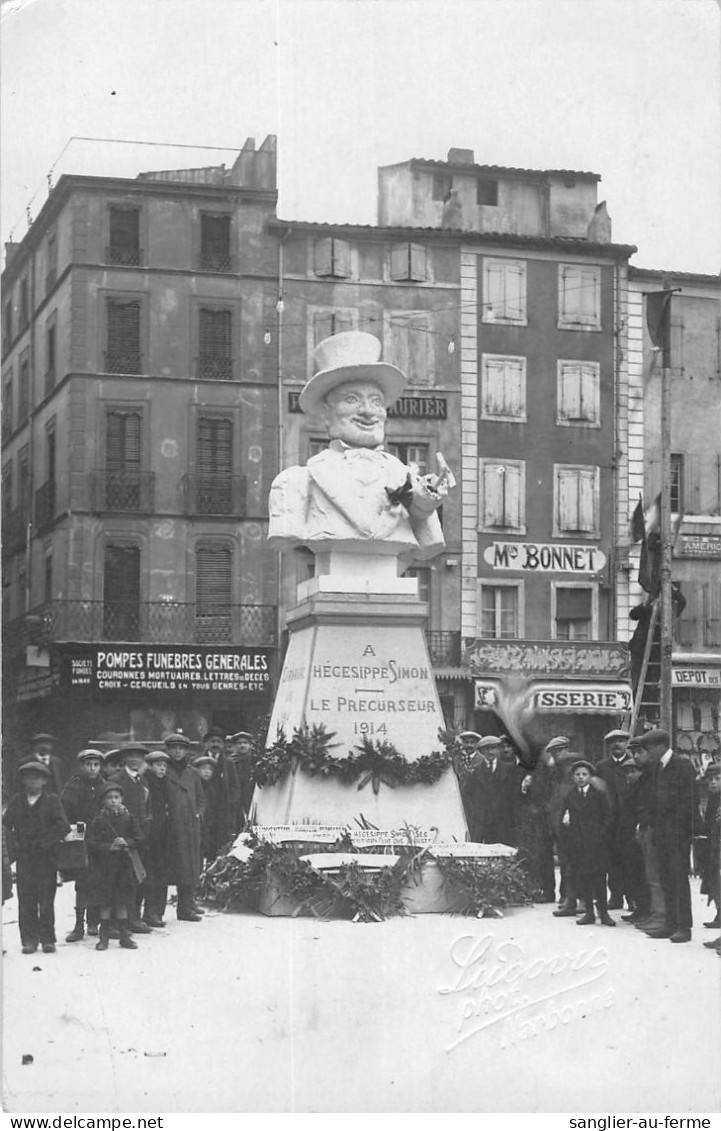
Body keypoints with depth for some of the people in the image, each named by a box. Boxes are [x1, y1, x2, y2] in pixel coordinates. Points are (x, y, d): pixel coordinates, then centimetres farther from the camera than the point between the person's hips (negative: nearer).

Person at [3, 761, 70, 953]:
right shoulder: (16, 800, 11)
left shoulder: (52, 800, 2)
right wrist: (14, 844, -3)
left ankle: (47, 939, 8)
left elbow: (63, 826, -7)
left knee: (46, 901, 0)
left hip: (46, 857, -2)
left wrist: (45, 842, -11)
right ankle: (29, 940, 6)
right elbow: (6, 824, 7)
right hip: (23, 858, 2)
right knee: (25, 902, 1)